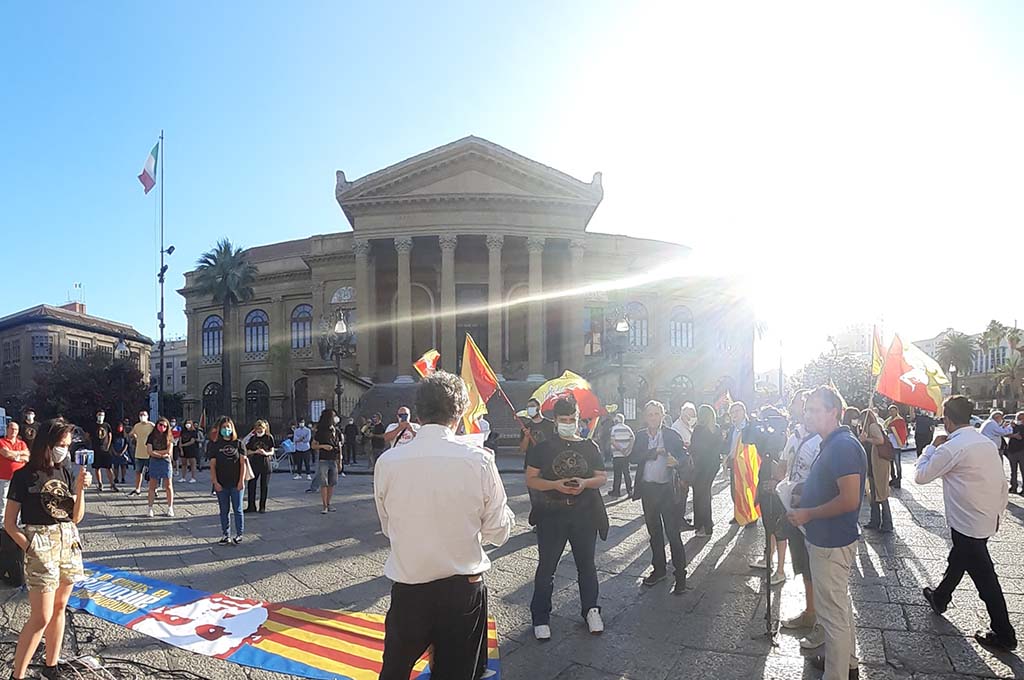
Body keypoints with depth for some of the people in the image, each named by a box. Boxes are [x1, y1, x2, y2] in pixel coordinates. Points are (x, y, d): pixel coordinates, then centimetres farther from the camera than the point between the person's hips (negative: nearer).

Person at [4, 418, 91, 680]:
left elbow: (76, 517, 6)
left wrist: (81, 488, -7)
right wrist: (31, 549, -12)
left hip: (69, 543, 5)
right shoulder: (24, 476, -7)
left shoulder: (67, 472, 6)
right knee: (41, 617, -6)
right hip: (40, 545, -5)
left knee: (59, 608, 12)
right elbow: (9, 524, -5)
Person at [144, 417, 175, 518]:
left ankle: (170, 508, 6)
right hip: (154, 462, 0)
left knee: (168, 486, 1)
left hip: (166, 462, 0)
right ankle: (150, 508, 10)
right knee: (152, 486, 3)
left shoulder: (168, 437, 4)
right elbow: (149, 451, -5)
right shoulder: (152, 436, 4)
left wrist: (155, 452, -6)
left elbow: (169, 451, -5)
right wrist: (162, 455, -11)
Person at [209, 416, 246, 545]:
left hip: (236, 484, -1)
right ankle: (225, 535, 19)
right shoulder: (215, 445, 2)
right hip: (221, 484, 1)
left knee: (237, 510, 4)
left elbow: (243, 463, 0)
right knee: (224, 510, 9)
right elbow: (212, 465, 1)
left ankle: (239, 534, 13)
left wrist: (241, 481, -7)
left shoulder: (238, 444, 1)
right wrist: (215, 482, -7)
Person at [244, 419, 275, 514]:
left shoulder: (269, 438, 1)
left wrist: (266, 453, -20)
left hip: (265, 464, -2)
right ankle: (251, 506, 13)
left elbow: (272, 452, 0)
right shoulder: (252, 438, 6)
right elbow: (248, 451, 6)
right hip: (254, 464, 2)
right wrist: (255, 451, -14)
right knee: (251, 485, 2)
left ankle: (262, 507, 13)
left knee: (264, 486, 3)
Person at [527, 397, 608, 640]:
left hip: (584, 515, 2)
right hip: (551, 515, -2)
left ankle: (591, 611, 29)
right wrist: (555, 485, -19)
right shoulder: (543, 447, -1)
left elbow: (602, 477, 9)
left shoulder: (590, 447, 6)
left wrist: (585, 483, -12)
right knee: (546, 567, 4)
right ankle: (540, 617, 16)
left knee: (586, 564, 13)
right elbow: (531, 479, -4)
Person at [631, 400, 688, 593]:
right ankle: (658, 569, 30)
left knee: (673, 533, -4)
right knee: (654, 532, 16)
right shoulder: (640, 436, 4)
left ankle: (680, 575, 4)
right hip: (647, 489, 4)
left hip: (667, 489, -4)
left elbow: (684, 454, -8)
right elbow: (633, 458, -5)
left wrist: (676, 461, -30)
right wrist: (654, 452, -17)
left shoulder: (672, 435, -4)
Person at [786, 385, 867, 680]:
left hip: (831, 543, -11)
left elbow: (849, 500, -28)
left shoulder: (843, 446, -23)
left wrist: (808, 514, -20)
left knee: (833, 612, 1)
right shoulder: (833, 444, 10)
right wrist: (806, 497, 9)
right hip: (830, 539, 11)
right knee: (840, 603, 24)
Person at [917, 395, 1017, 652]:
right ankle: (940, 598, 44)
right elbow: (1002, 484, 9)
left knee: (984, 577, 3)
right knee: (957, 560, 25)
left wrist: (932, 447, -4)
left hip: (968, 523, -8)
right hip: (987, 519, 8)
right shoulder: (988, 443, 3)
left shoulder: (952, 448, -22)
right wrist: (996, 512, 20)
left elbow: (921, 475, -13)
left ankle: (1004, 635, 14)